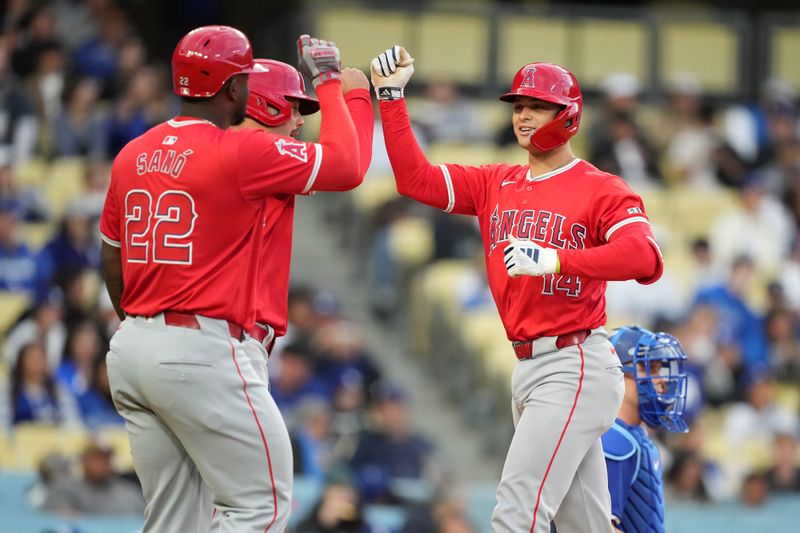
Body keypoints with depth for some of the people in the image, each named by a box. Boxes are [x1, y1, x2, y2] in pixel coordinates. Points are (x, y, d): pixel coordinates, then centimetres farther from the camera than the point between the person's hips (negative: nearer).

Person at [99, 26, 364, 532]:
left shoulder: (133, 155, 11)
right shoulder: (243, 151, -11)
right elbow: (346, 167, -5)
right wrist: (329, 82, 7)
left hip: (130, 352, 8)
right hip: (201, 352, -8)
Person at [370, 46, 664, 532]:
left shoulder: (601, 190, -7)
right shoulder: (496, 184, 14)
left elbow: (645, 258, -24)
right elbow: (415, 178, 10)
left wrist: (555, 260, -37)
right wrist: (391, 96, 2)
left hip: (575, 368, -7)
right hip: (527, 366, 7)